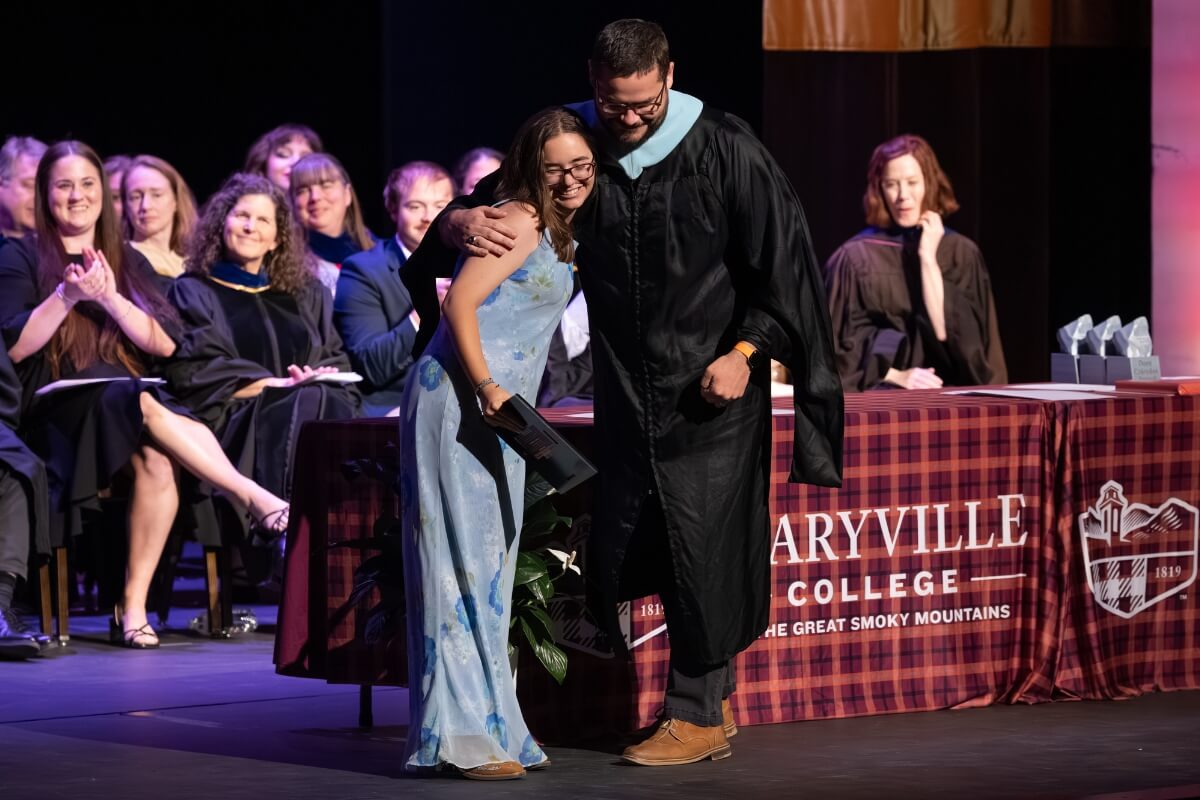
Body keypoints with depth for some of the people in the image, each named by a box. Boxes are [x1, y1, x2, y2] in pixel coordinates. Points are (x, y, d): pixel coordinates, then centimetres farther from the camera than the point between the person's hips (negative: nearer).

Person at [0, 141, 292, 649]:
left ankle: (134, 605, -33)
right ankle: (252, 496, -37)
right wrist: (67, 295, -12)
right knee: (137, 403, -37)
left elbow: (164, 344, 7)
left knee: (157, 460, -34)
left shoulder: (129, 263, 21)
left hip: (134, 401, 3)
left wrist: (110, 298, -7)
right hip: (58, 411, -3)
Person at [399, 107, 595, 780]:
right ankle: (462, 732, -11)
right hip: (461, 401, -10)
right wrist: (487, 386, -26)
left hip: (496, 409, 10)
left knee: (490, 566, 12)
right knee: (464, 557, -10)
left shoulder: (557, 233, 18)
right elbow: (461, 302, -18)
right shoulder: (520, 220, -10)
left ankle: (489, 725, 18)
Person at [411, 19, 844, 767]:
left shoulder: (723, 147, -12)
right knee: (622, 549, 6)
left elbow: (783, 254, -8)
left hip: (712, 386, -5)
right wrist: (461, 220, -19)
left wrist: (745, 352, -14)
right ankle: (715, 694, 20)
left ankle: (698, 713, 8)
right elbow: (492, 201, 5)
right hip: (628, 389, 5)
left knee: (701, 542, -4)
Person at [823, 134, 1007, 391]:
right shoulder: (855, 258, 3)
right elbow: (844, 346, 2)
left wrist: (927, 258, -6)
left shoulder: (961, 253, 6)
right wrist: (895, 376, -11)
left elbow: (946, 330, -5)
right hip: (879, 398, -1)